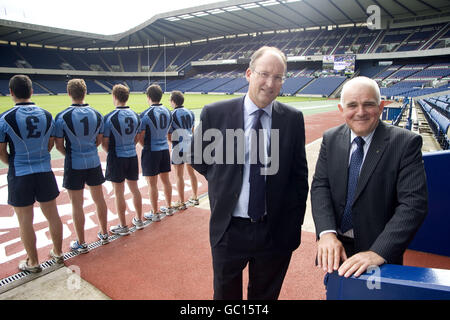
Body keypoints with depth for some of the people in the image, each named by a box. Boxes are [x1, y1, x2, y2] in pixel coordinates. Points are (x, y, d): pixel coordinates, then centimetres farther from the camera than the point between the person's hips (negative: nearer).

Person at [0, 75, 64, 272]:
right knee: (52, 215, 15)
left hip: (20, 175, -3)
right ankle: (58, 253, 31)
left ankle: (33, 263, 23)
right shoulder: (46, 115, -1)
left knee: (25, 222, 10)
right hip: (44, 172, 4)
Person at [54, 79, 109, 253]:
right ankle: (104, 234, 31)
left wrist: (70, 154, 12)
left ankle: (81, 244, 17)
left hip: (74, 165, -4)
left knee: (77, 204, 6)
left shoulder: (62, 116, -13)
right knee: (99, 199, 16)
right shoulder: (96, 114, -1)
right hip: (94, 162, 4)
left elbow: (59, 145, -6)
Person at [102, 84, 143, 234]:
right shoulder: (135, 115, 2)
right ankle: (139, 220, 29)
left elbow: (104, 142, -11)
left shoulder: (110, 117, -15)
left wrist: (110, 152, 8)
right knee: (134, 189, 16)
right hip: (132, 156, 6)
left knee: (119, 193, 4)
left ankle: (123, 226, 15)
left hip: (117, 158, -5)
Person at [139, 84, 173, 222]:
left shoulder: (145, 115, -17)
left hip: (151, 152, -6)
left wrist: (146, 146, 7)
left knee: (152, 184, 4)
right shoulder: (167, 112, 2)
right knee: (166, 180, 17)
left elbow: (140, 137, -12)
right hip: (165, 149, 7)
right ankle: (169, 208, 30)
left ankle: (155, 213, 14)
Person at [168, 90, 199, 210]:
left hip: (179, 146, -6)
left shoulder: (172, 115, -12)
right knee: (191, 172, 18)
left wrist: (173, 141, 7)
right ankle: (194, 198, 28)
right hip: (191, 145, 6)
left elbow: (169, 136, -12)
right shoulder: (190, 113, 7)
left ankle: (181, 202, 12)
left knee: (179, 175, 4)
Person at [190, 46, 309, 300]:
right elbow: (197, 158, 6)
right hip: (229, 229, 0)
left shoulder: (293, 119, -4)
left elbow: (299, 173, 2)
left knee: (266, 294, 22)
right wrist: (223, 179, -1)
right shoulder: (214, 113, -8)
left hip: (276, 231, 1)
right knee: (226, 294, 20)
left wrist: (294, 223, 1)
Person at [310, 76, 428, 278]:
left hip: (381, 253, -3)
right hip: (336, 249, 4)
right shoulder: (331, 139, -3)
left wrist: (379, 252, -31)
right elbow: (320, 186, -8)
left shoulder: (406, 143, -14)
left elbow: (413, 203, -20)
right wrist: (327, 233, -23)